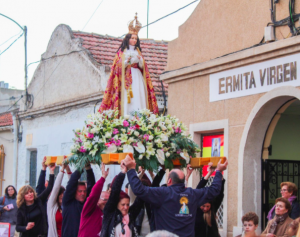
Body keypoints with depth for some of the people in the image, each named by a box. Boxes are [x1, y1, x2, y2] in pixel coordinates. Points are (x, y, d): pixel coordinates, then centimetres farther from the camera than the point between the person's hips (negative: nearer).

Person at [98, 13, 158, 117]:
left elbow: (142, 66, 12)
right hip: (126, 77, -3)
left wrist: (140, 59, -7)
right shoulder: (122, 51, 9)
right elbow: (119, 65, 1)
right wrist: (127, 61, -16)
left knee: (138, 96, -9)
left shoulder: (138, 51, 19)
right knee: (127, 98, -13)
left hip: (137, 76, 4)